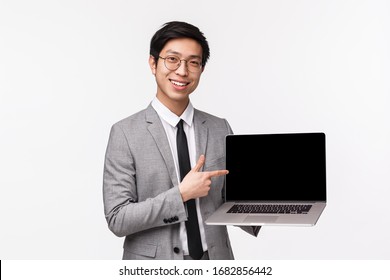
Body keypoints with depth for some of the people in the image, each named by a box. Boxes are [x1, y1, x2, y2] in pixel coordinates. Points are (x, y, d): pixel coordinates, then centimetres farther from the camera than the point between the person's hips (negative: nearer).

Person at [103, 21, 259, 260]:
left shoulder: (220, 129, 0)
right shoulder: (125, 133, -11)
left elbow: (230, 198, 5)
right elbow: (117, 219, -14)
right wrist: (181, 194, -20)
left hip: (215, 260, 3)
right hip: (155, 266, -3)